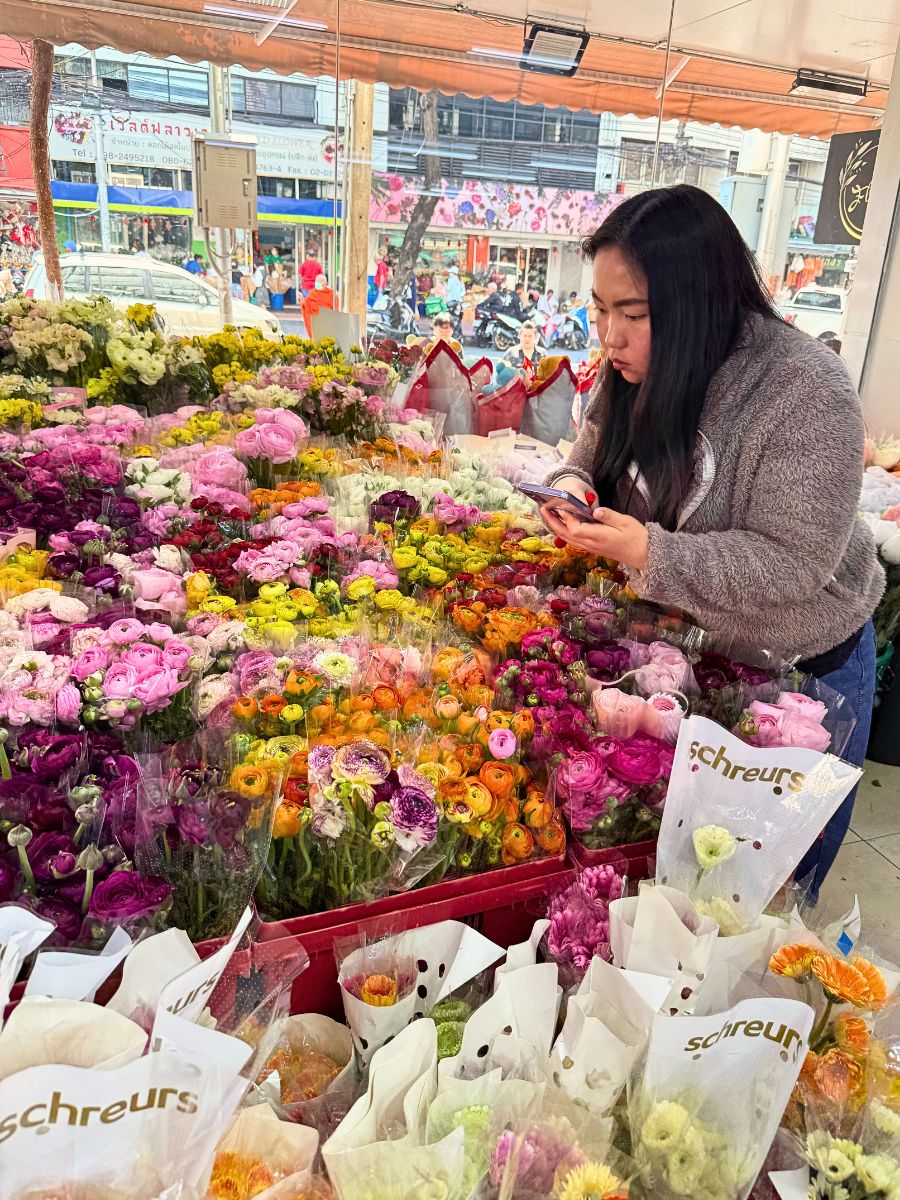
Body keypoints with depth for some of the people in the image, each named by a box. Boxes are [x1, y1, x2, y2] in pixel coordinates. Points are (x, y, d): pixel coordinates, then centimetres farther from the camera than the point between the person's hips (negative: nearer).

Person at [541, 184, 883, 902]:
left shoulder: (808, 394, -28)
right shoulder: (639, 368, -7)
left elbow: (793, 565, -28)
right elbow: (601, 447, 8)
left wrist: (651, 554, -35)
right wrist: (574, 485, -15)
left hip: (803, 670, -5)